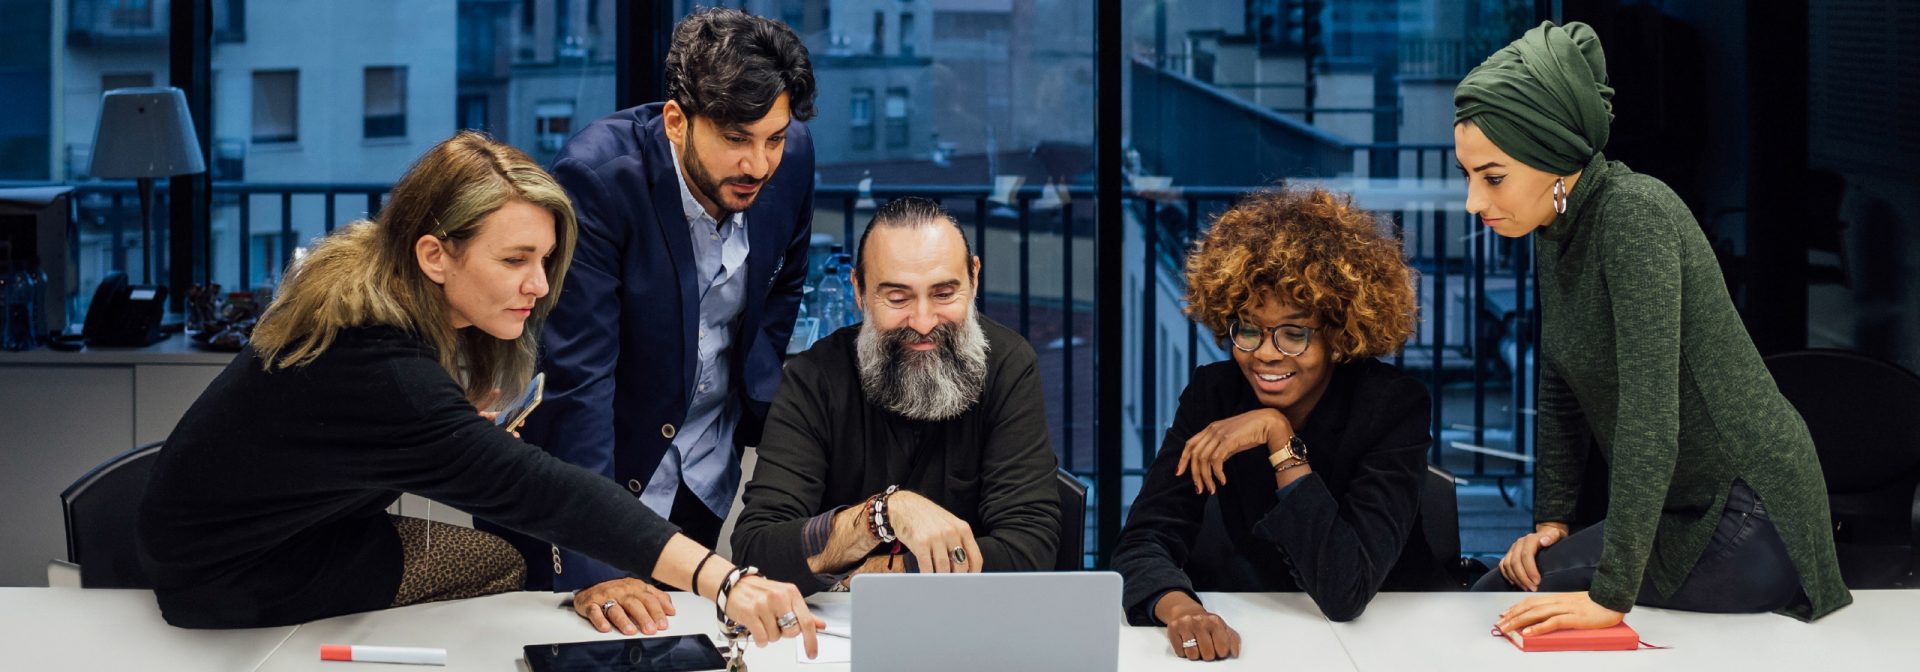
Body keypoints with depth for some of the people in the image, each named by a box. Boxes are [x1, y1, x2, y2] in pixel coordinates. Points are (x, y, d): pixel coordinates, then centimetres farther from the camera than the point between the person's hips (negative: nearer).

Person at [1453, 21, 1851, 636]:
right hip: (1682, 510, 9)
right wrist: (1551, 518, 7)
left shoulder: (1634, 213, -24)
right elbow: (1560, 389, 15)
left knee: (1500, 600, -13)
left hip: (1747, 518, -9)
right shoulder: (1554, 228, 4)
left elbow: (1650, 412, -30)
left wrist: (1611, 596, -31)